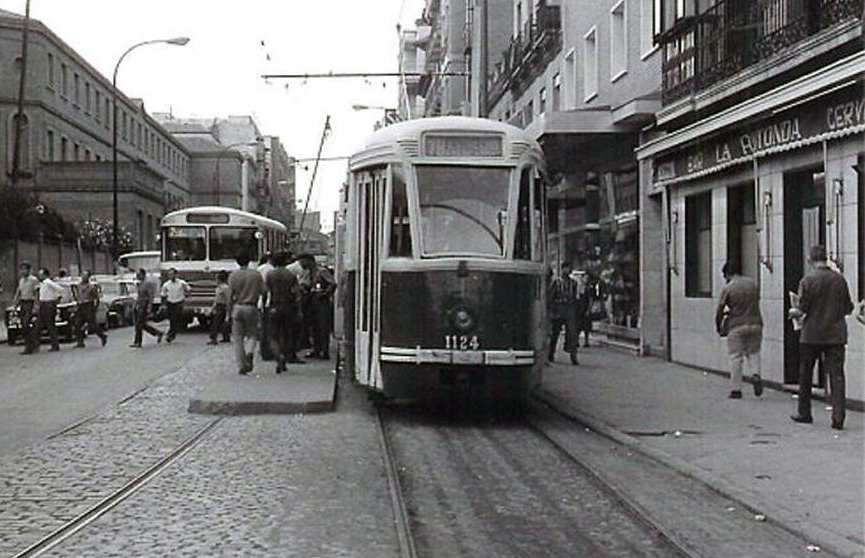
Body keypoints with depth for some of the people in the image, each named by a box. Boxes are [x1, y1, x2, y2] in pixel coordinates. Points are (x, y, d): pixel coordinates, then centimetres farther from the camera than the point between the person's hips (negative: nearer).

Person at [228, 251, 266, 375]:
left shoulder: (233, 275, -1)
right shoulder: (256, 275, -1)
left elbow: (230, 296, -1)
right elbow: (263, 292, -1)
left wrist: (229, 313, 5)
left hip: (237, 307, 0)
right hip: (252, 308, 0)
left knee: (238, 338, 6)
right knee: (253, 334, 13)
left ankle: (241, 366, 2)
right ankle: (250, 353, -16)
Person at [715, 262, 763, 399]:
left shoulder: (727, 288, -7)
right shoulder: (753, 283, 7)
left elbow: (719, 310, -5)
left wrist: (718, 326, 12)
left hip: (736, 327, -4)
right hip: (755, 323, 4)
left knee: (736, 357, 4)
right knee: (753, 352, 21)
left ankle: (736, 389, 5)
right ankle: (755, 374, -4)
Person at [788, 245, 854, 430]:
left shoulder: (807, 280, -10)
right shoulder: (839, 279, 0)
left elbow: (801, 309, -11)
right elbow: (848, 308, 5)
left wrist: (793, 312, 11)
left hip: (812, 335, -2)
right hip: (836, 335, 2)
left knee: (805, 375, 14)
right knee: (836, 375, 1)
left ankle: (804, 413, 23)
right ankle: (838, 418, -7)